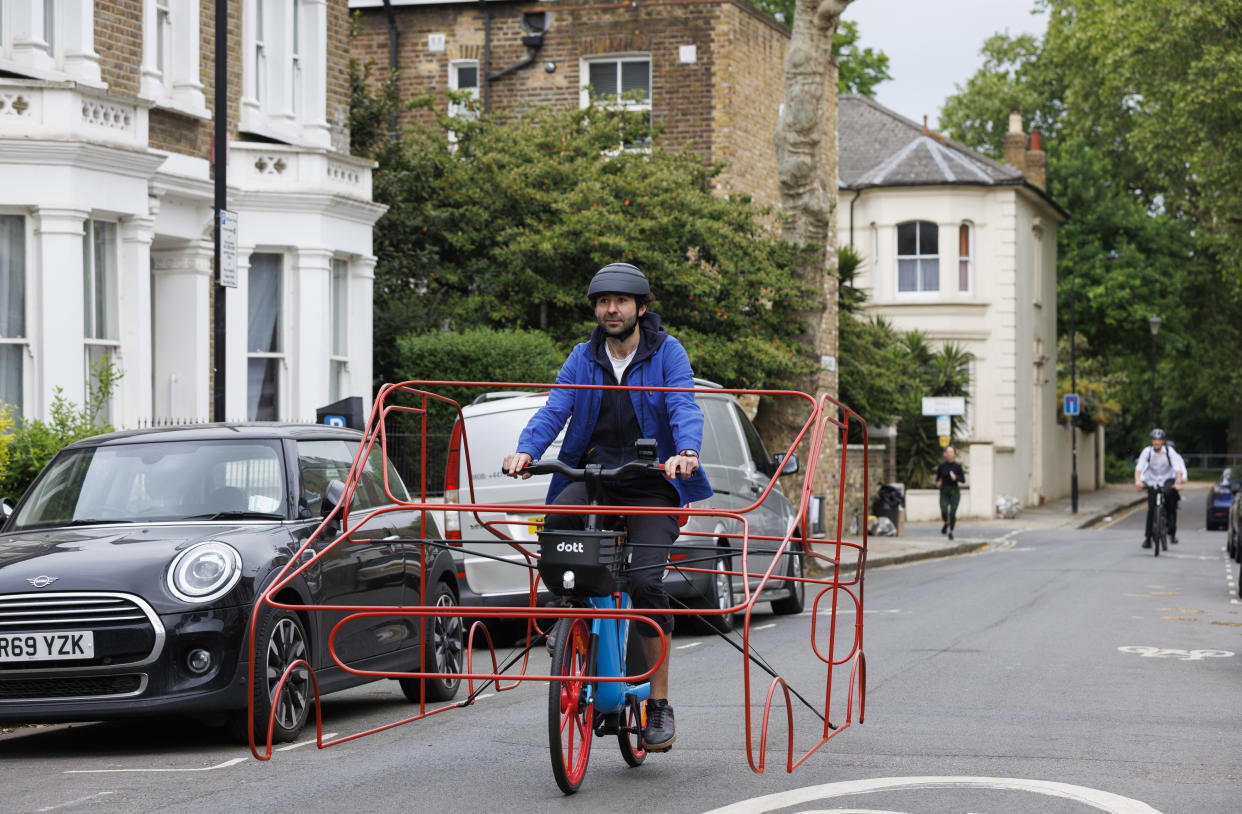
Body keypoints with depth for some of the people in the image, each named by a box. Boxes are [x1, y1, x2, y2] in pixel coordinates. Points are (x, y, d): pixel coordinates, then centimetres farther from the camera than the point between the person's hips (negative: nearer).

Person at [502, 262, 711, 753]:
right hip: (592, 475, 3)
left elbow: (684, 407, -16)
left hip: (652, 484, -3)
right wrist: (526, 450, -26)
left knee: (645, 580, -19)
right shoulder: (582, 360, 7)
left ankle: (659, 704, -8)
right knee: (555, 525, -30)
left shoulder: (667, 354, -1)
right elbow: (554, 410, -6)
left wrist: (686, 452, -37)